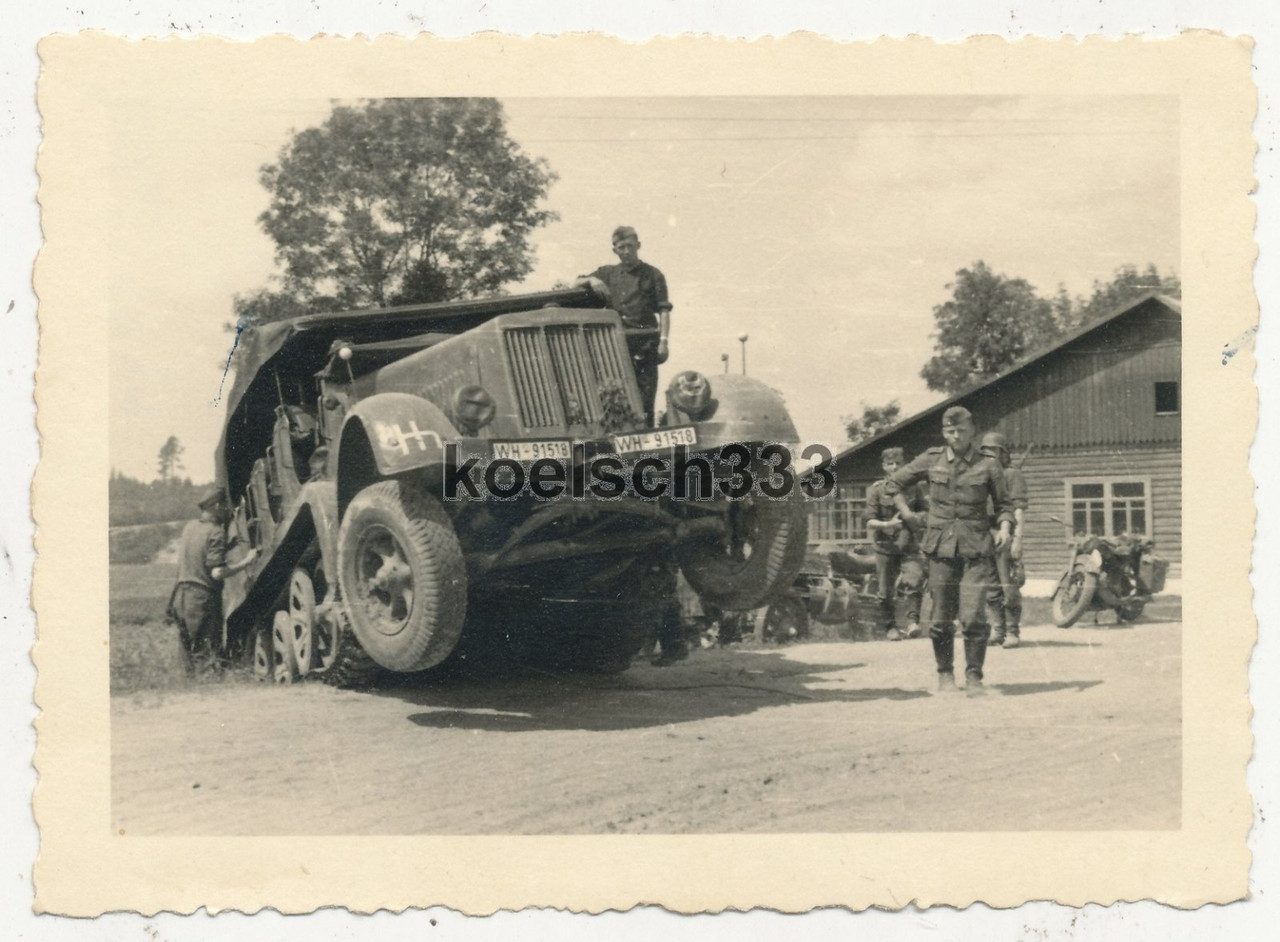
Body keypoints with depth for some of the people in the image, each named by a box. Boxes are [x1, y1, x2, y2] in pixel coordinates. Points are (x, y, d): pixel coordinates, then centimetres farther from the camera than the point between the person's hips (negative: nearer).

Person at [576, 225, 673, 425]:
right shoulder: (608, 273, 18)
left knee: (645, 398, -7)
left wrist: (663, 340, -10)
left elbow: (663, 310, 2)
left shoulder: (652, 274, 9)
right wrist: (591, 280, -4)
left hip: (644, 343, -3)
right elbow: (576, 284, 19)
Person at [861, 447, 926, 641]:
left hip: (908, 545, 1)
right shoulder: (876, 490, 1)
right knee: (886, 591, 4)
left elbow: (922, 511, 21)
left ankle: (913, 621, -14)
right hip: (885, 545, -1)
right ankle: (890, 627, 20)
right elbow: (870, 521, -4)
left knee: (915, 578, -21)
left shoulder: (913, 488, 8)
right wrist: (886, 525, -23)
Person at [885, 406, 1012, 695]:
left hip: (976, 548, -1)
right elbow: (894, 483, 18)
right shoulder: (931, 460, 6)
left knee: (974, 616, -11)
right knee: (941, 618, 5)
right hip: (941, 547, 2)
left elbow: (1002, 504, 9)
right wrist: (907, 514, 12)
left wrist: (1004, 527, -9)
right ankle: (945, 673, 22)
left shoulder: (988, 465, 2)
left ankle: (974, 676, 0)